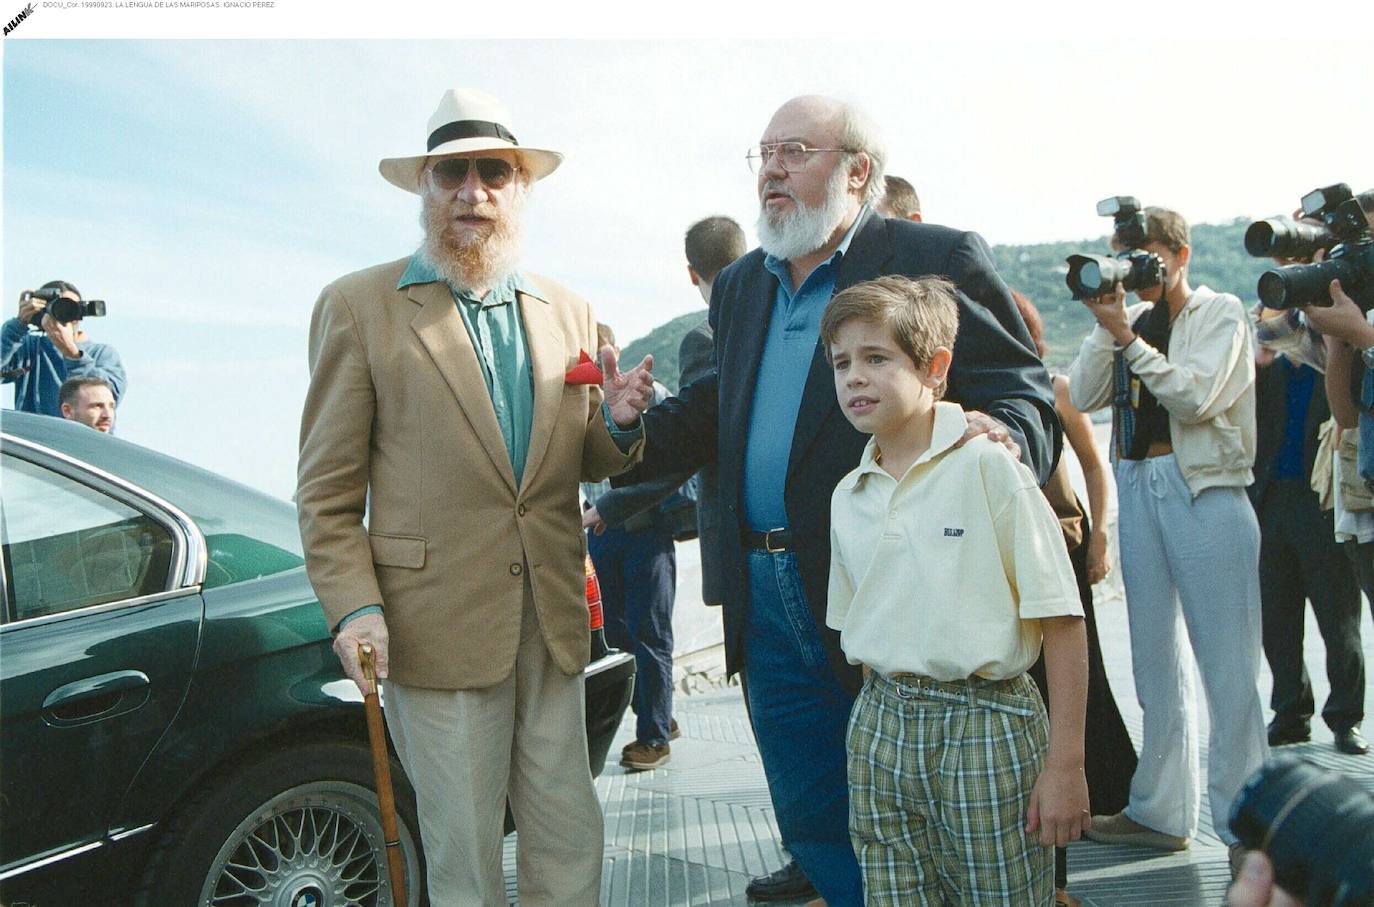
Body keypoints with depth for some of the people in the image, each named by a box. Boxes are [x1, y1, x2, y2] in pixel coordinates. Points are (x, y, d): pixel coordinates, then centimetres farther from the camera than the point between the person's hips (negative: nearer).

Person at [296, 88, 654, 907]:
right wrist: (354, 607, -13)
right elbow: (328, 489, -2)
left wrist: (615, 421, -4)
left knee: (572, 838, 11)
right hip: (437, 626, -4)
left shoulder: (569, 314, 11)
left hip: (554, 622, 4)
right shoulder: (358, 307, -2)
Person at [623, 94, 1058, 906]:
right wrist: (633, 428, 2)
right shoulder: (740, 286, 16)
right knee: (811, 821, 17)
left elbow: (1025, 391, -9)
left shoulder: (937, 262, -5)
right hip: (771, 604, 7)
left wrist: (1001, 434, -31)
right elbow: (717, 412, 20)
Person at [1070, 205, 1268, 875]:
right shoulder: (1130, 318, 14)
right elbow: (1083, 396, 3)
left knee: (1226, 663, -4)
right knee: (1155, 660, 10)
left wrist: (1126, 337, -13)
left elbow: (1195, 396, -14)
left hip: (1203, 490, -5)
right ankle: (1160, 813, 20)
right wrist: (1105, 327, -6)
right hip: (1136, 488, 6)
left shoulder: (1219, 313, 0)